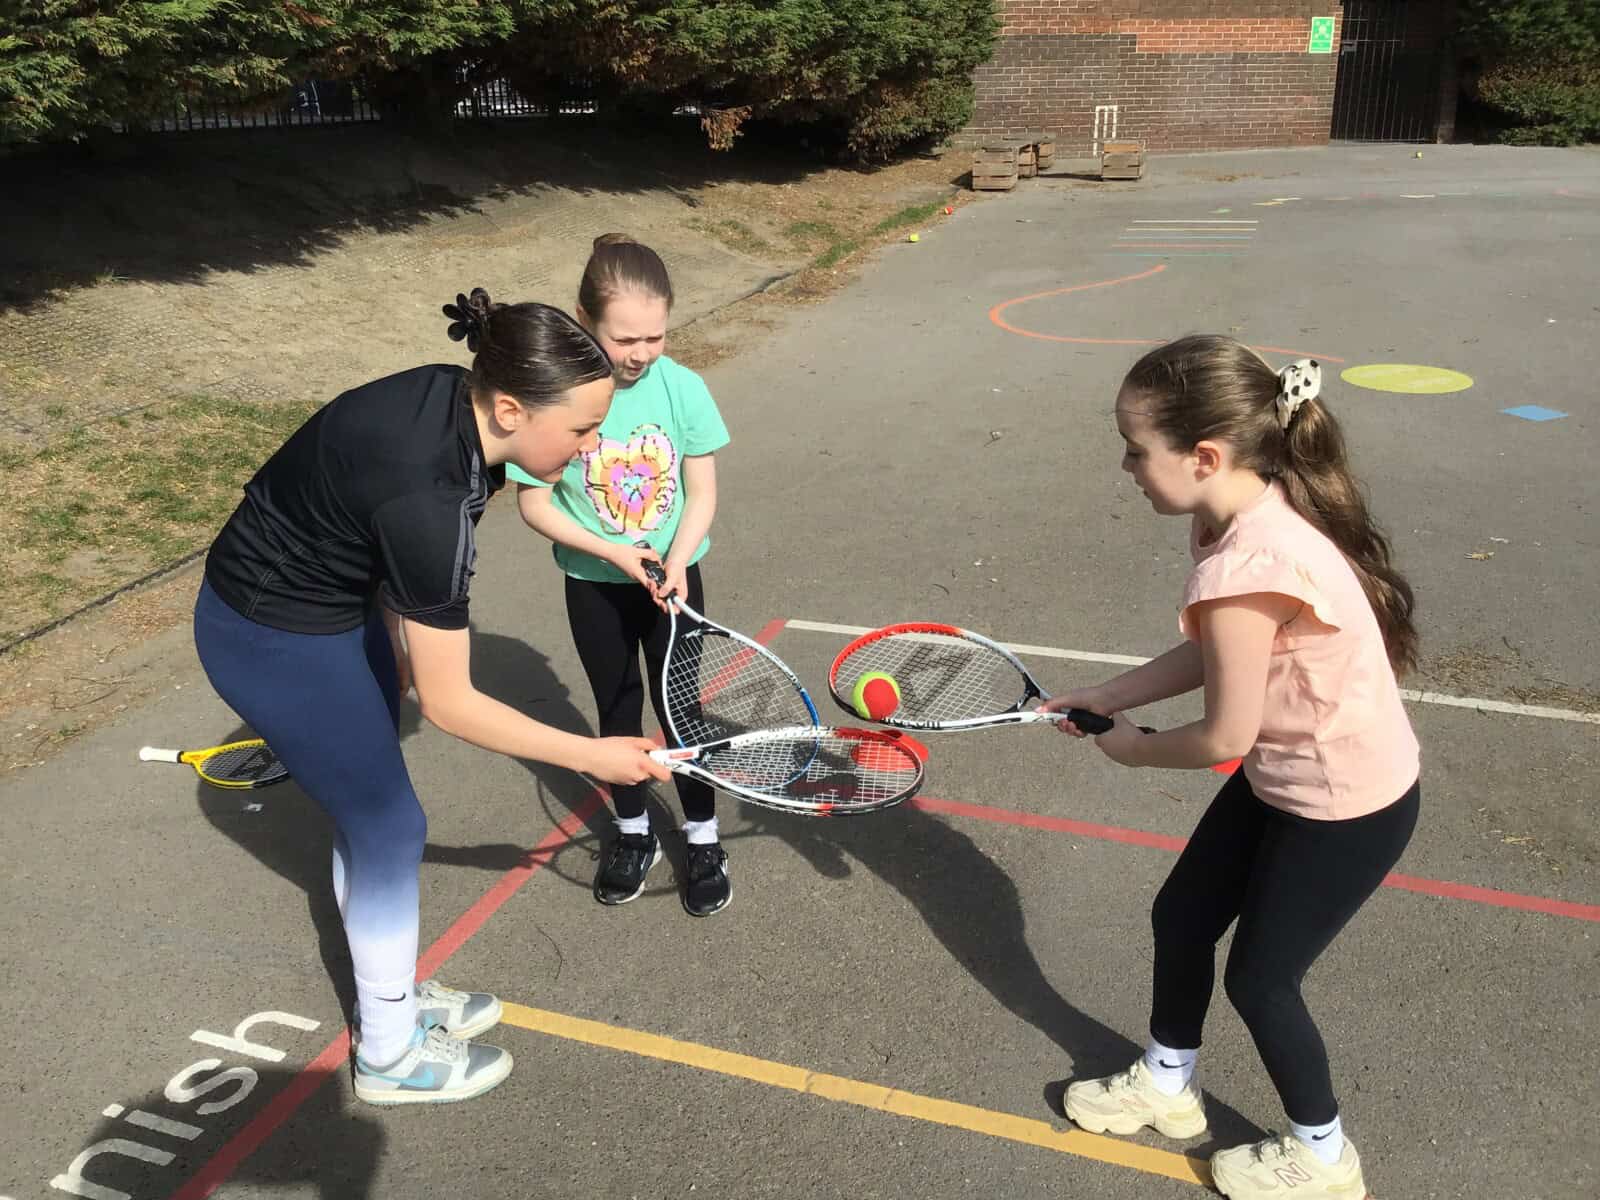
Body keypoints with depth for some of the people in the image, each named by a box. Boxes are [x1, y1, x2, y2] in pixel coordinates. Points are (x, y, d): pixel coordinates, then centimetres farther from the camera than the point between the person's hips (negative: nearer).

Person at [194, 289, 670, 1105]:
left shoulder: (456, 401, -12)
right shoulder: (428, 496, -36)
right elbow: (449, 707, -28)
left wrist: (397, 647, 9)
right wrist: (591, 756, -21)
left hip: (337, 596, 8)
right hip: (272, 638, -8)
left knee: (368, 809, 18)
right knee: (390, 826, 2)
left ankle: (392, 995, 39)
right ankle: (390, 1054, 23)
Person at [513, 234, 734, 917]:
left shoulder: (682, 388, -16)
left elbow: (702, 492, -9)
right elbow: (534, 503, -12)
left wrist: (676, 561, -25)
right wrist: (611, 551, -22)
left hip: (672, 578, 0)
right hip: (594, 585, 0)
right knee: (618, 708, 16)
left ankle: (702, 840, 26)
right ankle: (633, 832, 36)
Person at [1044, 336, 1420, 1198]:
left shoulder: (1244, 565, -35)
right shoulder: (1249, 510, -7)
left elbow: (1224, 736, -25)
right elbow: (1213, 655, 5)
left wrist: (1130, 747, -7)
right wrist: (1108, 696, 3)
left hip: (1348, 810, -9)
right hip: (1283, 778, 9)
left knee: (1259, 976, 12)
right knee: (1180, 919, 19)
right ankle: (1166, 1083, 45)